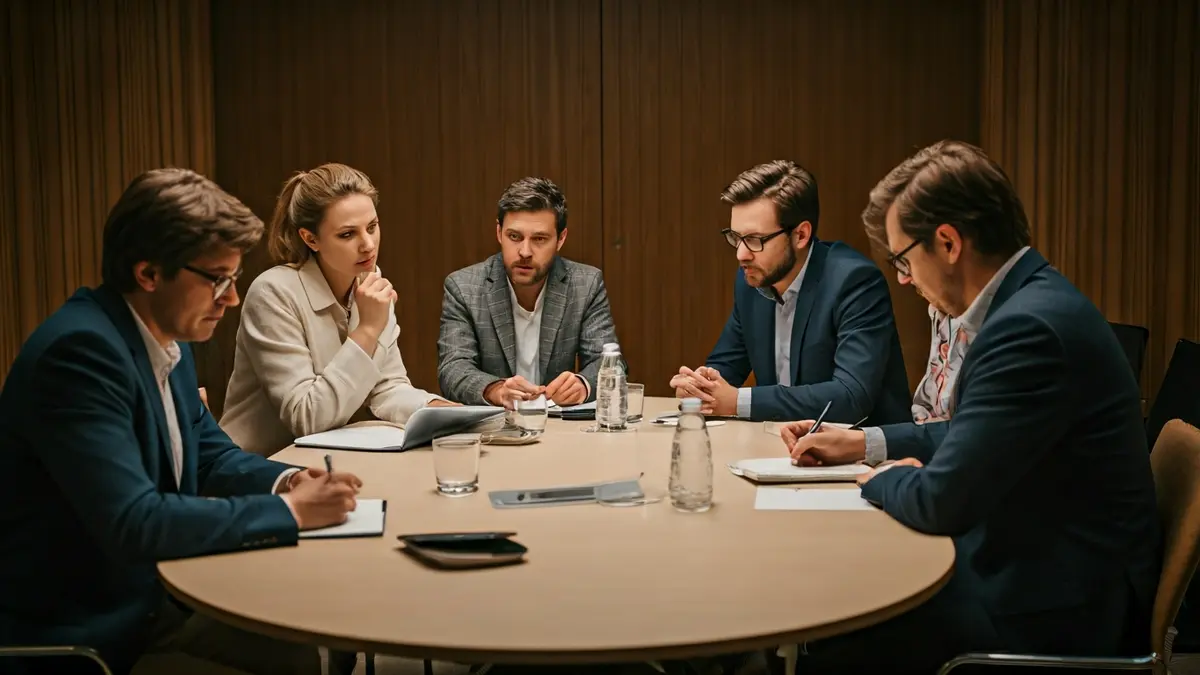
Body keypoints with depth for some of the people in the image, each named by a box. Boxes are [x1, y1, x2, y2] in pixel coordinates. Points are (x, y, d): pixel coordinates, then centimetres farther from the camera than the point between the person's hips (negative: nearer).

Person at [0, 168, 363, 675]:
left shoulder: (167, 338, 4)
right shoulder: (82, 348, -24)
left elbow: (210, 453, 16)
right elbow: (133, 524, -31)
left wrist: (286, 481, -5)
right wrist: (290, 511, -23)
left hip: (155, 592, 9)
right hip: (89, 631, -8)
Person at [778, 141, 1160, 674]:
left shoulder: (1030, 326, -26)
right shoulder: (1030, 299, 6)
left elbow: (942, 500, -25)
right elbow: (970, 436, 20)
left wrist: (883, 479, -5)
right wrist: (866, 443, 14)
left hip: (1054, 612, -9)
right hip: (1039, 571, 10)